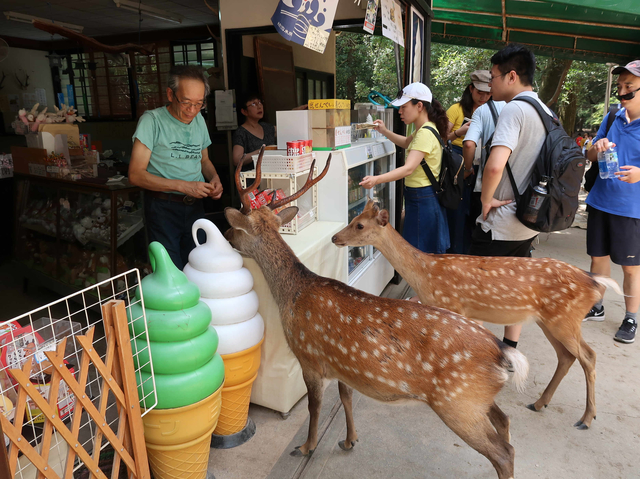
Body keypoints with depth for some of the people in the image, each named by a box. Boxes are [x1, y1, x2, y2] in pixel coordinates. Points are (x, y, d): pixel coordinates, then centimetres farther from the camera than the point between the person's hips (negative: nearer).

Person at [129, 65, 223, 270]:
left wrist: (214, 178, 0)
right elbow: (136, 175, -14)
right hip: (163, 207, -5)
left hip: (195, 206, 6)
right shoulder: (152, 120, -10)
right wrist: (182, 186, -22)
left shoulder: (199, 120, 9)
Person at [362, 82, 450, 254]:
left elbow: (408, 168, -31)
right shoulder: (424, 129, 13)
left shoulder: (425, 133, -20)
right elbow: (407, 143, 33)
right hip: (423, 197, 11)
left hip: (422, 199, -11)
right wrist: (385, 132, 19)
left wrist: (377, 179, -44)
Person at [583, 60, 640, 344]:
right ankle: (596, 308, 29)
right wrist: (598, 147, -11)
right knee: (598, 257, 13)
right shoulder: (613, 118, 7)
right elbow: (589, 156, 12)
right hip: (600, 201, 4)